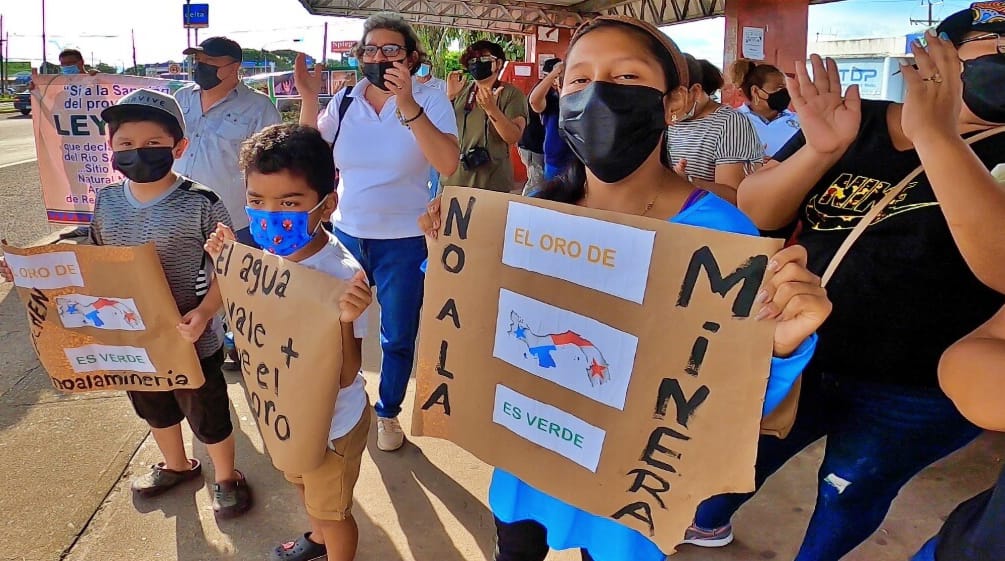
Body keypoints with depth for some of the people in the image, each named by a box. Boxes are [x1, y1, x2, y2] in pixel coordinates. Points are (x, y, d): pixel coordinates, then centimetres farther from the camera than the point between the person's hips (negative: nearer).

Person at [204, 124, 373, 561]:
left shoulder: (343, 277, -35)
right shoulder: (270, 254, -13)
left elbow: (345, 377, -30)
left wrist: (346, 321, -47)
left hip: (331, 423, -8)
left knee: (331, 511, 19)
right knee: (300, 482, 34)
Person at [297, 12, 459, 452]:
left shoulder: (430, 102, -11)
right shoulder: (344, 103, 0)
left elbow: (448, 164, -27)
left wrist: (407, 104, -34)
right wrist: (308, 100, -14)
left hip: (404, 242, -3)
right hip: (346, 234, 4)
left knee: (398, 337, 11)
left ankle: (387, 413, 35)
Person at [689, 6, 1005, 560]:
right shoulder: (852, 123, -5)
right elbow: (753, 215, -11)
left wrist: (933, 132, -40)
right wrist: (818, 151, -29)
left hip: (915, 395, -3)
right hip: (801, 358, 3)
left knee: (850, 493, 19)